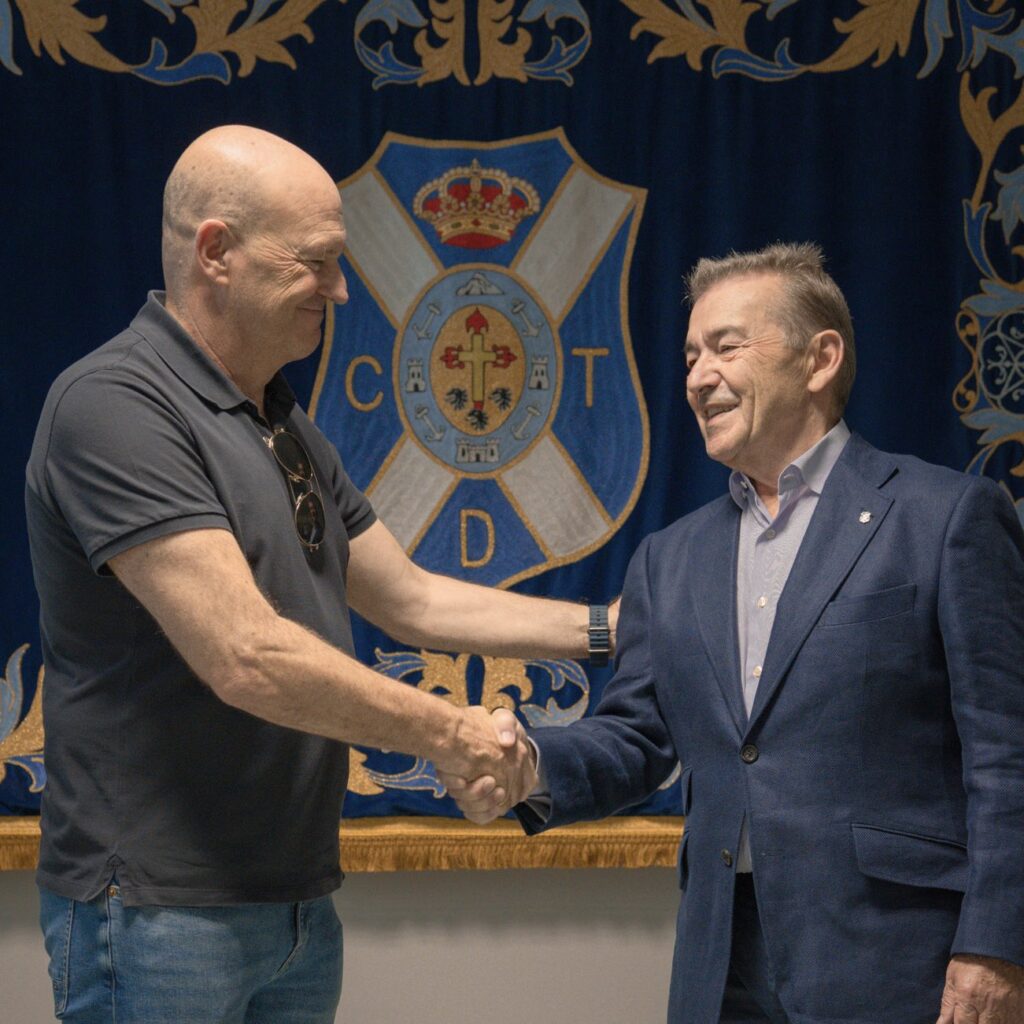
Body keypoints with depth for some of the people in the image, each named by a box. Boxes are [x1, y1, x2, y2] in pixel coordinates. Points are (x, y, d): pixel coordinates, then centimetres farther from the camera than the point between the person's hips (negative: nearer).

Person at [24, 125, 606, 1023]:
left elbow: (412, 601, 19)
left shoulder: (289, 432, 14)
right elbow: (245, 659, -24)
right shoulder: (114, 406, -17)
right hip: (159, 914, -8)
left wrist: (607, 629, 12)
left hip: (299, 903, 8)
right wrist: (446, 732, -14)